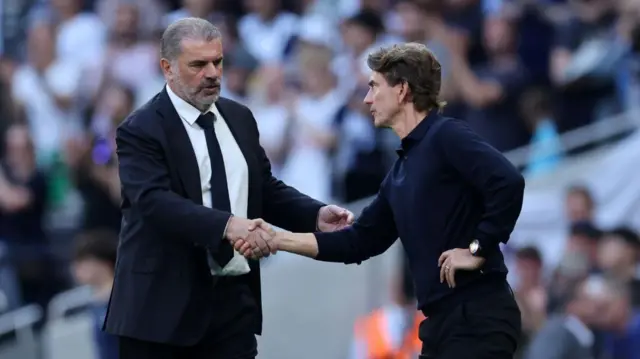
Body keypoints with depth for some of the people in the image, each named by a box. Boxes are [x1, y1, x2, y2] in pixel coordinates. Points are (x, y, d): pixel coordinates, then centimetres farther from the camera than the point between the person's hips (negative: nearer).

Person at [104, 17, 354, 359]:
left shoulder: (239, 119, 13)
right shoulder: (141, 130, -9)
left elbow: (266, 189, 18)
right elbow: (155, 201, -24)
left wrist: (316, 215, -2)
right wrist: (227, 225, -38)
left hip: (233, 299, 5)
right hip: (164, 303, -5)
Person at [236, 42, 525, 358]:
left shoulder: (446, 137, -9)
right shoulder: (402, 171, 18)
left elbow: (508, 182, -23)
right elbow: (360, 241, 21)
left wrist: (478, 249, -18)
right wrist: (278, 240, 17)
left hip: (478, 318, -10)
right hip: (443, 320, 10)